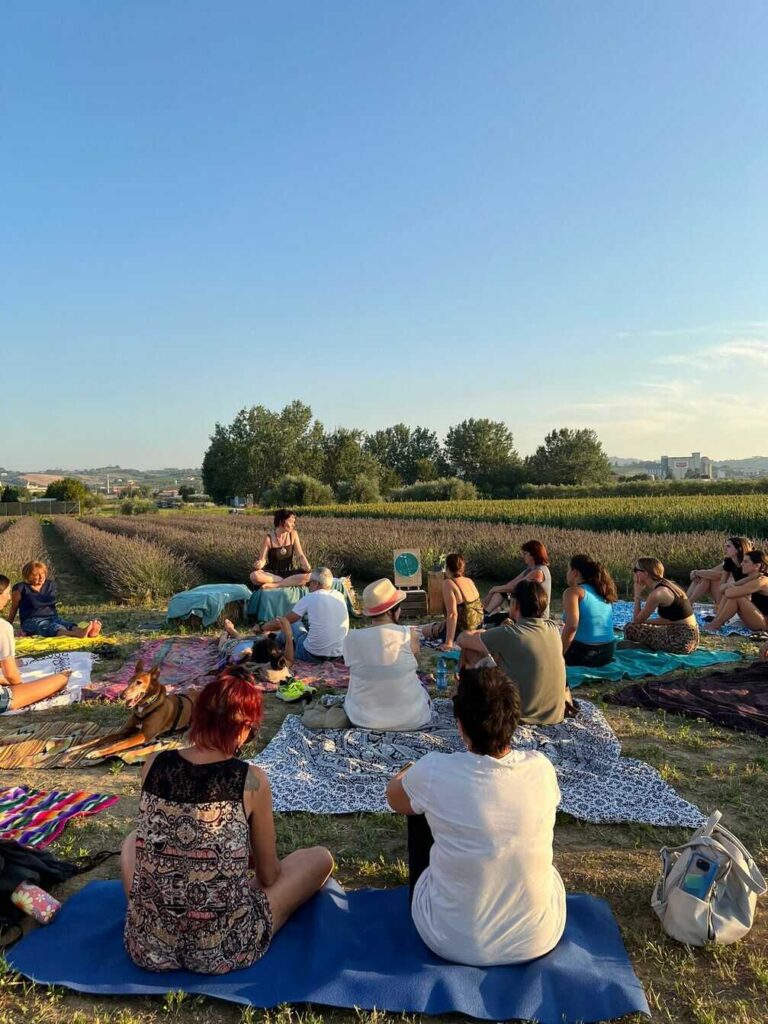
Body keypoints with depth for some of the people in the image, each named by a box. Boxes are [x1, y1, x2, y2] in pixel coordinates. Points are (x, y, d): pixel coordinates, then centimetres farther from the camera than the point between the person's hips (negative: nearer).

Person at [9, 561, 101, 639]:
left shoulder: (50, 585, 12)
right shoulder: (21, 588, 0)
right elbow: (13, 609, 10)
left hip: (53, 617, 4)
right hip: (32, 621, -4)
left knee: (68, 624, -31)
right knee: (53, 627, -37)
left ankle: (90, 632, -64)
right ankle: (78, 634, -70)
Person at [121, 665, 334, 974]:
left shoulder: (153, 764, -5)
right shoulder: (252, 780, -15)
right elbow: (269, 875, -1)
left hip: (148, 945, 4)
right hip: (223, 950, -4)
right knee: (320, 858, 14)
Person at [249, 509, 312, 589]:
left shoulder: (293, 534, -2)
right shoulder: (269, 538, -10)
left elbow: (300, 555, -6)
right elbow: (262, 560, -10)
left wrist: (307, 566, -26)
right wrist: (258, 564, -34)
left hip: (288, 573, 2)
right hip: (272, 573, -2)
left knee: (308, 575, -28)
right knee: (254, 576, -34)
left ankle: (273, 585, -27)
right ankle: (292, 582, -24)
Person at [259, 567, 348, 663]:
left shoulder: (309, 598, -8)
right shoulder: (340, 596, 5)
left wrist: (263, 627, 18)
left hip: (313, 655, -5)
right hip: (338, 655, 5)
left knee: (292, 621, 18)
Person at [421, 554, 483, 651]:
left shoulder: (448, 583, -22)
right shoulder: (469, 581, 1)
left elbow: (452, 614, -28)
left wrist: (448, 643, -27)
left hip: (462, 629, -8)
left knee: (425, 629, 14)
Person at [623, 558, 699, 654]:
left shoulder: (657, 593, -17)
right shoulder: (666, 585, 10)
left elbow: (637, 620, -7)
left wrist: (637, 595, -1)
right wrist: (645, 621, 12)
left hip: (680, 640, -9)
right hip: (689, 637, 9)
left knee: (630, 629, -9)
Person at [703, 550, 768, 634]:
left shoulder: (761, 581, -23)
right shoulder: (751, 578, 7)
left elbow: (731, 593, -31)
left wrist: (728, 590, -9)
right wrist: (730, 586, -15)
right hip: (755, 618, 9)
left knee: (735, 597, -25)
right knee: (729, 592, 1)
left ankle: (715, 626, -15)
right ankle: (716, 621, -7)